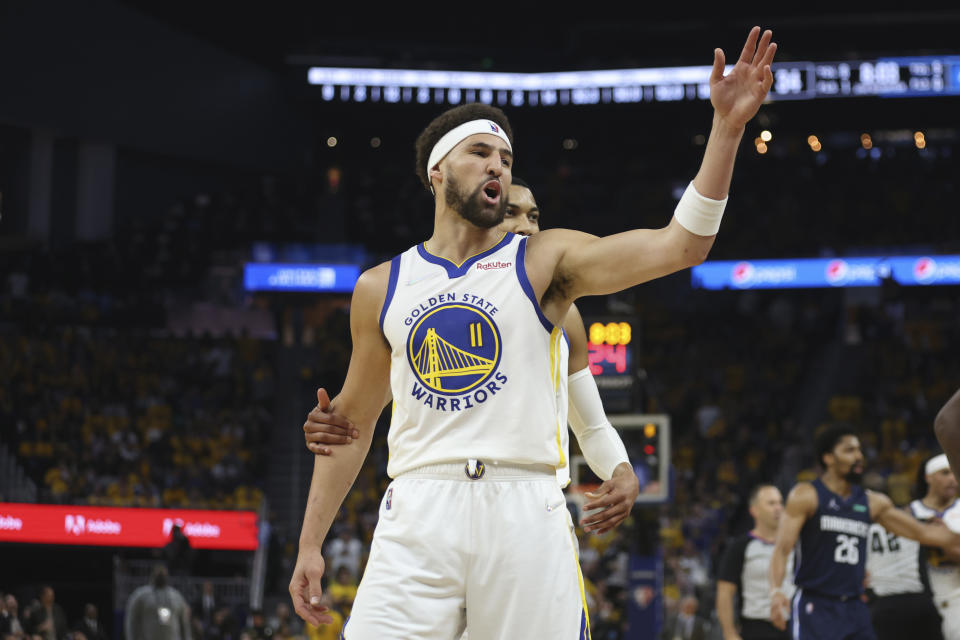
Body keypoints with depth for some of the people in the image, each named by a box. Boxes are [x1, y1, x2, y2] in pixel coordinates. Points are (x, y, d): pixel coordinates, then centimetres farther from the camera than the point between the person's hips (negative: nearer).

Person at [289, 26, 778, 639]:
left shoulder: (543, 261, 8)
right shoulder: (381, 288, 14)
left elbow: (678, 245, -5)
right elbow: (352, 421, 20)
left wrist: (727, 126, -15)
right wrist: (311, 545, 17)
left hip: (525, 513, -1)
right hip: (419, 513, 1)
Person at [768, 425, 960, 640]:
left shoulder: (873, 503, 13)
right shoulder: (805, 496, -3)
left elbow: (922, 532, 20)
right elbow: (782, 548, -12)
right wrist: (776, 591, -29)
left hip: (855, 607, 6)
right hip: (815, 606, -6)